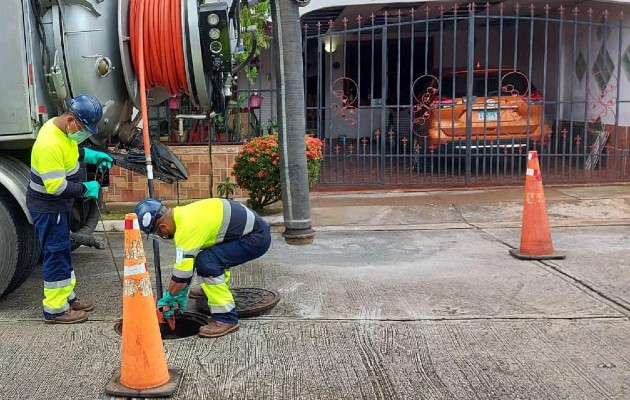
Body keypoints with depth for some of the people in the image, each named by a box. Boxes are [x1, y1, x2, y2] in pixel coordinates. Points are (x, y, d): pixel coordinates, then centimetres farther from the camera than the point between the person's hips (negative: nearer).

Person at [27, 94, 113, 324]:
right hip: (47, 207, -10)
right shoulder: (50, 143, -30)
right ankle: (55, 309, 11)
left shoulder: (63, 130, 0)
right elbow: (55, 186, -30)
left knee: (63, 251, 18)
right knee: (56, 254, -1)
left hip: (59, 204, 10)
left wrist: (92, 155, 7)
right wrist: (85, 189, -21)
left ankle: (66, 297, 32)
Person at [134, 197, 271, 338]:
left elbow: (181, 275, -19)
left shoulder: (187, 228, -24)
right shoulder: (183, 214, 4)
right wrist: (181, 295, 18)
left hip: (256, 237, -10)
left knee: (207, 263, -22)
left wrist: (167, 300, -4)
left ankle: (226, 318, -12)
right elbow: (185, 264, 14)